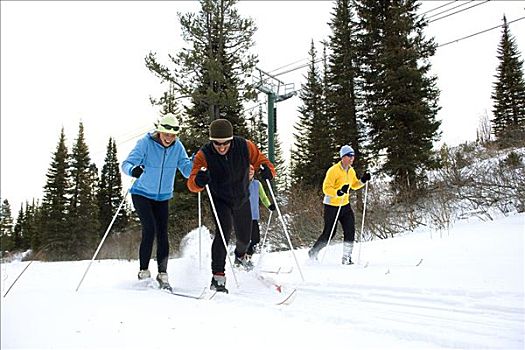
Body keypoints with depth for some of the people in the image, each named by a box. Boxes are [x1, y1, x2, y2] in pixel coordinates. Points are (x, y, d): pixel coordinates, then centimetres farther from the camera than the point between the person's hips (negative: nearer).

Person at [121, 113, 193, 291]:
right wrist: (132, 170, -45)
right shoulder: (146, 143, -15)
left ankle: (162, 274, 6)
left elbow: (187, 171, -6)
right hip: (142, 194, -3)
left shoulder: (177, 147, -5)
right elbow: (127, 163, -22)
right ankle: (144, 270, -3)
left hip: (163, 197, 3)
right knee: (149, 229, -16)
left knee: (163, 234, -2)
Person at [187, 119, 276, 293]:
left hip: (242, 200, 3)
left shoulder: (244, 146, -22)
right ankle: (218, 276, -17)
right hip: (220, 200, -3)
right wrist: (199, 180, -55)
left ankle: (240, 255, 53)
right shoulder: (204, 155, -26)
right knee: (223, 232, -26)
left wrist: (267, 170, -34)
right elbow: (192, 183, -31)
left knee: (245, 237, 17)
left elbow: (261, 160, -10)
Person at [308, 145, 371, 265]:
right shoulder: (333, 170, -17)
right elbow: (326, 188, -20)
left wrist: (363, 181, 3)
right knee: (329, 233, 1)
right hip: (332, 205, -6)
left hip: (345, 205, 6)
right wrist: (338, 192, -36)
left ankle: (346, 258, 1)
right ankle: (313, 252, 24)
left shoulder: (351, 171, 6)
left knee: (350, 230, -7)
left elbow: (354, 185, 22)